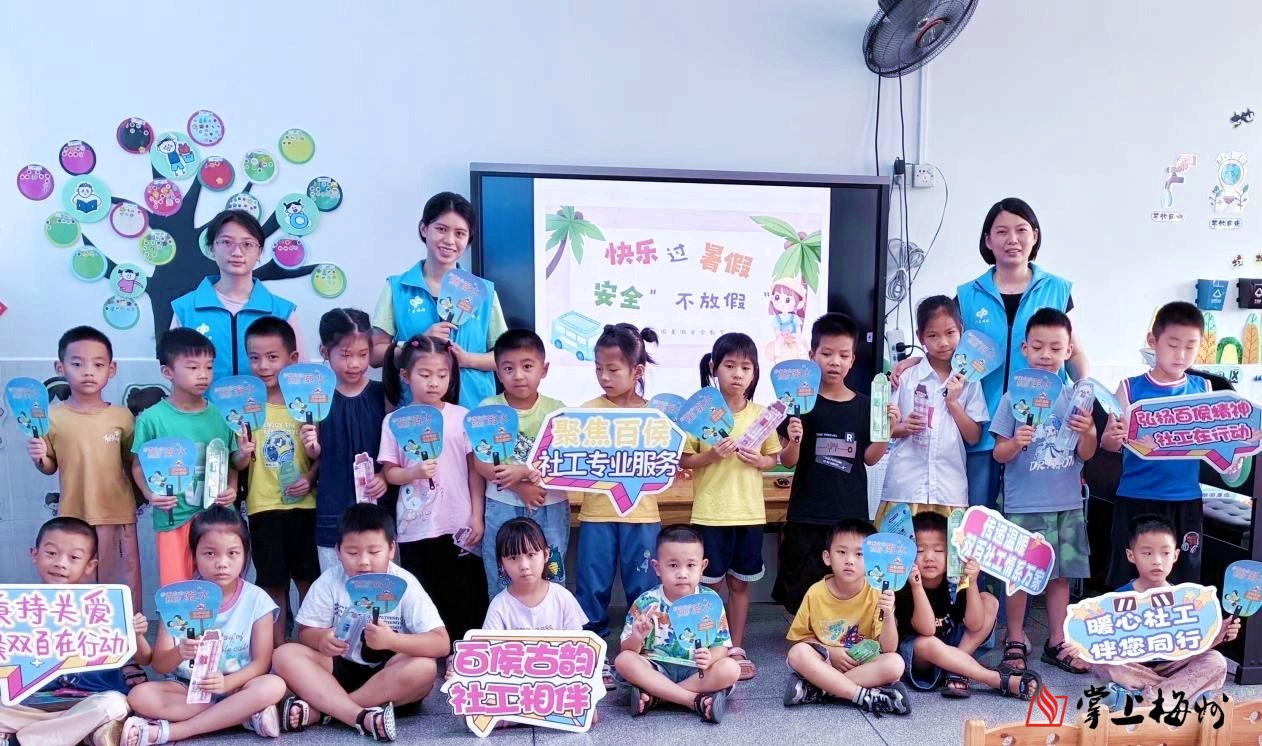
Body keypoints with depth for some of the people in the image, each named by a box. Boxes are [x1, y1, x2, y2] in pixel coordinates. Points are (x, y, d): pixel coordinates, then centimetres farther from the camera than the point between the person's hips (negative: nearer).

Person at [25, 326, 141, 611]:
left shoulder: (122, 416, -3)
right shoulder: (53, 417, -2)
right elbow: (50, 467, 7)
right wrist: (39, 458, -13)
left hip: (118, 515, 0)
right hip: (73, 516, 0)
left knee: (124, 588, 8)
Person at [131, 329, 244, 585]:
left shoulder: (221, 415, 0)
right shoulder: (152, 418, -6)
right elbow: (138, 466, 2)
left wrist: (232, 488, -10)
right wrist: (150, 494, -14)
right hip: (173, 518, -2)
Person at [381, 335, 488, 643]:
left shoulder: (462, 417, 0)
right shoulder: (395, 421, 1)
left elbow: (475, 470, 3)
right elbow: (389, 472, 2)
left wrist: (477, 517, -1)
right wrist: (414, 472, -18)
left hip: (457, 525, 0)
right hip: (414, 528, 0)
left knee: (461, 601, 7)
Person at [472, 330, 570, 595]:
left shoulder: (556, 409, -4)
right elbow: (481, 462, -7)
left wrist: (522, 471, -22)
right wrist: (520, 488, -17)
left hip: (550, 506, 0)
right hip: (503, 506, 0)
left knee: (550, 580, 9)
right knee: (501, 582, 11)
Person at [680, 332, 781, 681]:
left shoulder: (761, 414, 2)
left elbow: (773, 457, 11)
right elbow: (684, 460, -4)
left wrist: (759, 460, -10)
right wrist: (712, 455, -20)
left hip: (749, 512, 3)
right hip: (710, 512, -2)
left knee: (740, 584, 13)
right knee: (710, 583, 5)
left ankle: (736, 648, 25)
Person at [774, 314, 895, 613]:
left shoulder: (864, 405, 5)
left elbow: (869, 458, 7)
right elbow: (788, 461, -3)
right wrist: (794, 442, -23)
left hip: (851, 514, 2)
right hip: (806, 516, -2)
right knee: (801, 592, 5)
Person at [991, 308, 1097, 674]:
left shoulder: (1076, 397, 3)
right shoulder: (1014, 397, -5)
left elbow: (1086, 455, 3)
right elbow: (998, 454, -4)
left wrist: (1087, 432, -17)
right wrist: (1015, 443, -25)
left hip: (1067, 504, 3)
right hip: (1022, 505, -3)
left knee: (1061, 574, 11)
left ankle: (1057, 642, 25)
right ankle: (1015, 640, 21)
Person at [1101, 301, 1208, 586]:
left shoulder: (1203, 389, 5)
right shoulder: (1132, 388, -3)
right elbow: (1109, 443, -4)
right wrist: (1113, 438, -26)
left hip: (1186, 499, 2)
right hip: (1137, 498, -2)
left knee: (1184, 578, 10)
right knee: (1127, 579, 4)